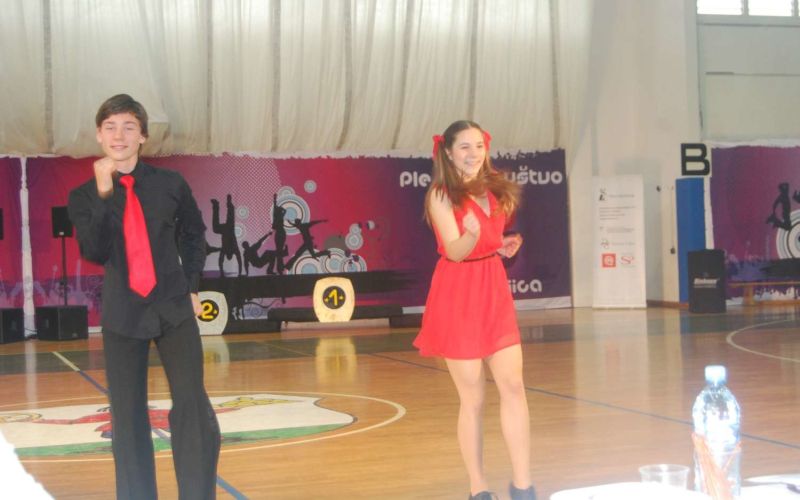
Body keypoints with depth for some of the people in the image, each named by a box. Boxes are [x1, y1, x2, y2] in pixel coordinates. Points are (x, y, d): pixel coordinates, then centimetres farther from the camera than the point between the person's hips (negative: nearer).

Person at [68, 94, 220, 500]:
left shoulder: (170, 185, 0)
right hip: (122, 315, 1)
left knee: (192, 406, -7)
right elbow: (95, 253, -16)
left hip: (174, 309, 0)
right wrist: (104, 195, -23)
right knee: (127, 416, 5)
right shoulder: (84, 196, -1)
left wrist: (191, 287, 9)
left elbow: (194, 235, 16)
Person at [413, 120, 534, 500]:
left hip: (494, 290, 6)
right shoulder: (440, 195, -10)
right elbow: (454, 250, -21)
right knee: (473, 398, -1)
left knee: (513, 386, -1)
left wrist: (505, 245, 6)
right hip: (457, 297, -5)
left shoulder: (496, 189, 8)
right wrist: (473, 234, -41)